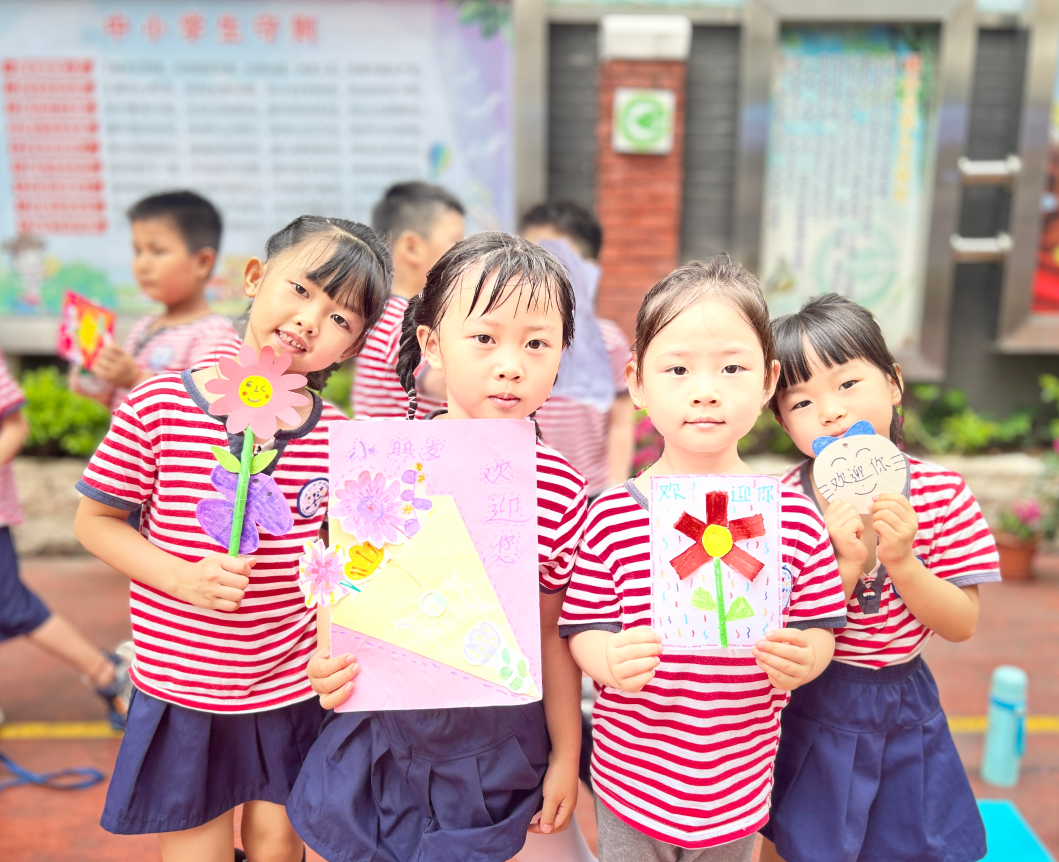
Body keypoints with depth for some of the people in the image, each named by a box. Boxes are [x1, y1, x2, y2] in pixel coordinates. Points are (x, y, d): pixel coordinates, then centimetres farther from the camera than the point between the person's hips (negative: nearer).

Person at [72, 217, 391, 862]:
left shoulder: (335, 435, -7)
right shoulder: (159, 406, -14)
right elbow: (95, 522, -4)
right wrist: (184, 577, -19)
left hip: (295, 686, 2)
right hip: (181, 686, -2)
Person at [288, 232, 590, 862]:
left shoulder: (561, 489, -12)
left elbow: (553, 632, -2)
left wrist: (565, 755, 5)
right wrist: (329, 664, -21)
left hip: (502, 745, 0)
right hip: (387, 731, 0)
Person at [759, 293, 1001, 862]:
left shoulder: (941, 491, -10)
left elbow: (961, 625, -8)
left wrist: (901, 561, -25)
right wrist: (847, 564, -30)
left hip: (905, 703, 3)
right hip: (809, 709, -2)